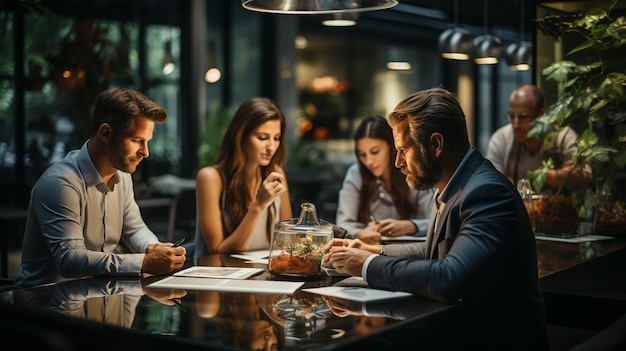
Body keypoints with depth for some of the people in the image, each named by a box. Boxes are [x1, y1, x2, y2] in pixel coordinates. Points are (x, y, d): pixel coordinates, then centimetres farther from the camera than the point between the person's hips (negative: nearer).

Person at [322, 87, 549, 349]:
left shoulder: (488, 193, -22)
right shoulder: (454, 189, 5)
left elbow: (449, 279, -33)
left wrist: (368, 265, -21)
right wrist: (377, 251, 5)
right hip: (460, 330, 7)